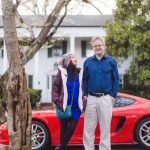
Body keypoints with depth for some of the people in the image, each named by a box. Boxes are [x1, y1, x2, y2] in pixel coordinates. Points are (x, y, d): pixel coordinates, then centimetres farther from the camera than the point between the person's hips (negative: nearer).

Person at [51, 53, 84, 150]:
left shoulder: (80, 73, 5)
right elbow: (55, 88, -1)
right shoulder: (62, 73, -1)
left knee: (72, 128, 0)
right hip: (64, 106, -2)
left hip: (76, 107, 2)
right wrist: (57, 102, -11)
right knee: (64, 128, 8)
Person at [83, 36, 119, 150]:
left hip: (106, 99, -1)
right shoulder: (88, 62, 6)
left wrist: (113, 95, -3)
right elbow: (84, 79, 10)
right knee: (88, 128, 4)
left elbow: (116, 79, 3)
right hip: (91, 98, 1)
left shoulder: (111, 61, 3)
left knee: (105, 127, 5)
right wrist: (85, 95, 1)